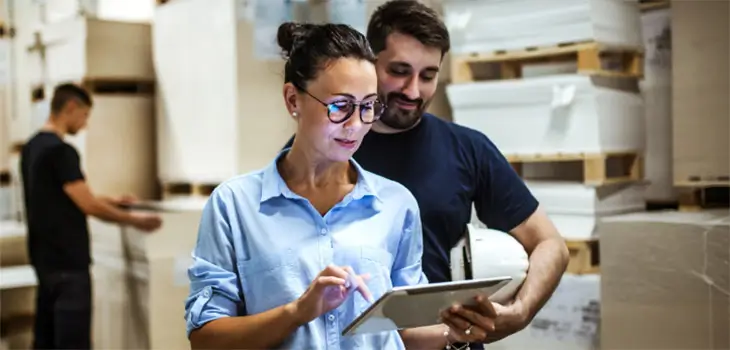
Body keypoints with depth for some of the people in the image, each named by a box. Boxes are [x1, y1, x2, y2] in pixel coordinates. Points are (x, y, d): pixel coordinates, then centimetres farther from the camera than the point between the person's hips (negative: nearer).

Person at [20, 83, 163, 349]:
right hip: (67, 260, -10)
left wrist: (110, 201, 21)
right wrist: (133, 220, -7)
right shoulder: (60, 150, -18)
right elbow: (88, 206, -18)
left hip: (45, 257, 10)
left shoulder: (32, 147, 11)